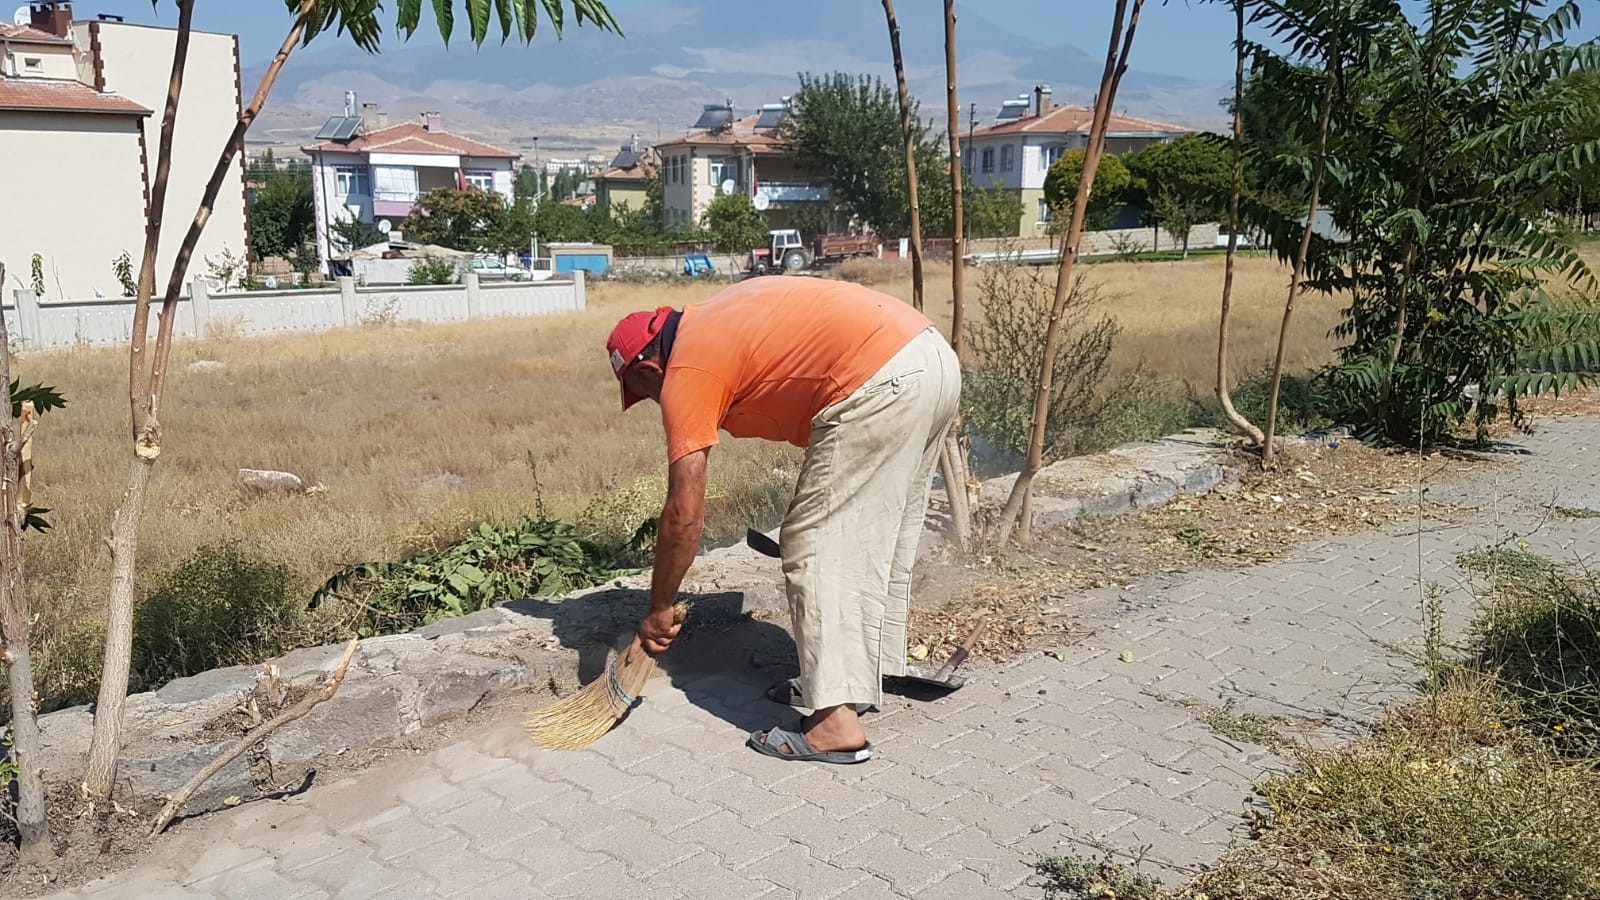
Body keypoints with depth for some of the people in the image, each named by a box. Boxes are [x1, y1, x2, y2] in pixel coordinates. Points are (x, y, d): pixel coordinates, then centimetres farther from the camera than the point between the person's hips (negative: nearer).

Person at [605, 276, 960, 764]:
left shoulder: (686, 372, -2)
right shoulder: (712, 321, 24)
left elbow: (685, 513, -4)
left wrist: (659, 610, 7)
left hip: (882, 382, -10)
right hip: (933, 356, 10)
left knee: (816, 546, -3)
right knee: (880, 540, 19)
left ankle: (837, 722, -4)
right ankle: (862, 674, 30)